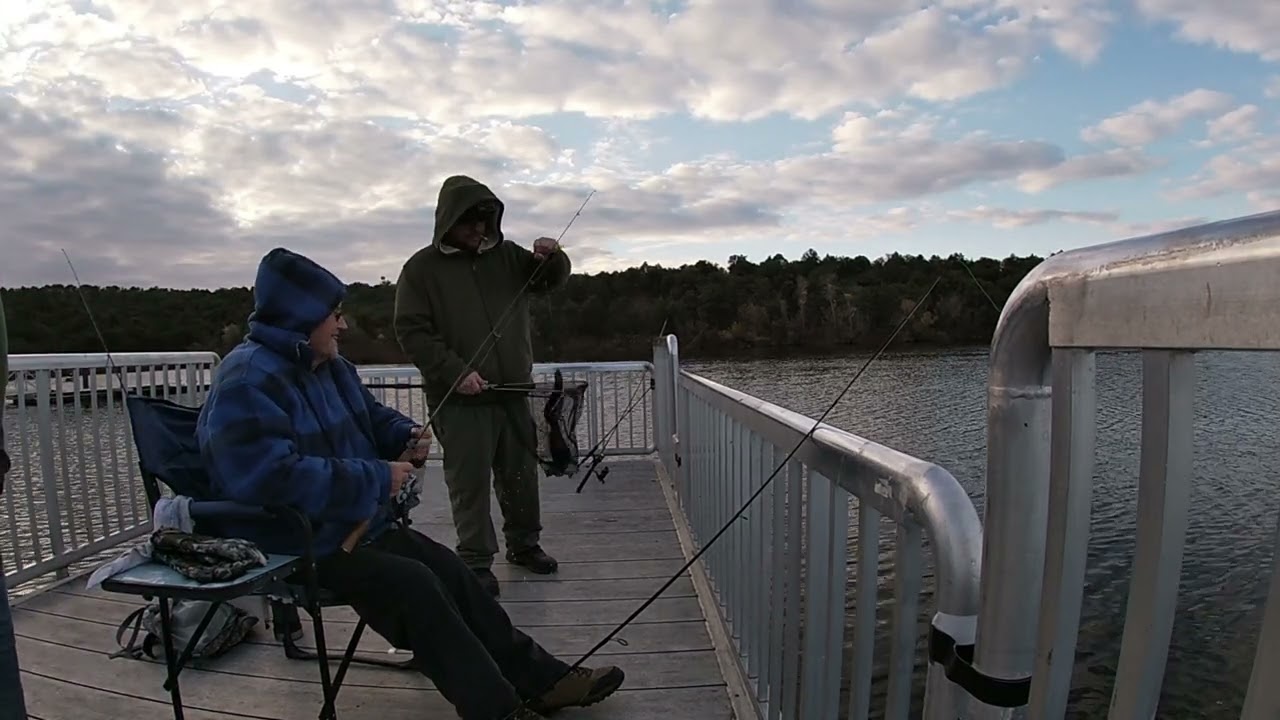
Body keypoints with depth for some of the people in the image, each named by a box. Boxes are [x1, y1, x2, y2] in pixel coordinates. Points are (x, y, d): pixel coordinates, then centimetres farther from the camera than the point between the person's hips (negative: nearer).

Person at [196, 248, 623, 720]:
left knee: (448, 569, -4)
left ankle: (541, 680, 4)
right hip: (292, 547, -8)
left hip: (355, 525, 9)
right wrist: (377, 480, -26)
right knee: (414, 585, -24)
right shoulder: (248, 382, -21)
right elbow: (269, 477, -34)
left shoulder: (331, 367, 9)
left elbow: (373, 418, 22)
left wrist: (406, 436, -3)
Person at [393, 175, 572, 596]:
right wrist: (455, 373, -17)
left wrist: (551, 257, -12)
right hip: (460, 400, -4)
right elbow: (411, 331, -7)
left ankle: (524, 544, 31)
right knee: (469, 483, 1)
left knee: (521, 475, 13)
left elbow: (553, 280, 11)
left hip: (514, 390, 5)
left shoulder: (506, 255, 11)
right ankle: (476, 561, 16)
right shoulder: (422, 268, -1)